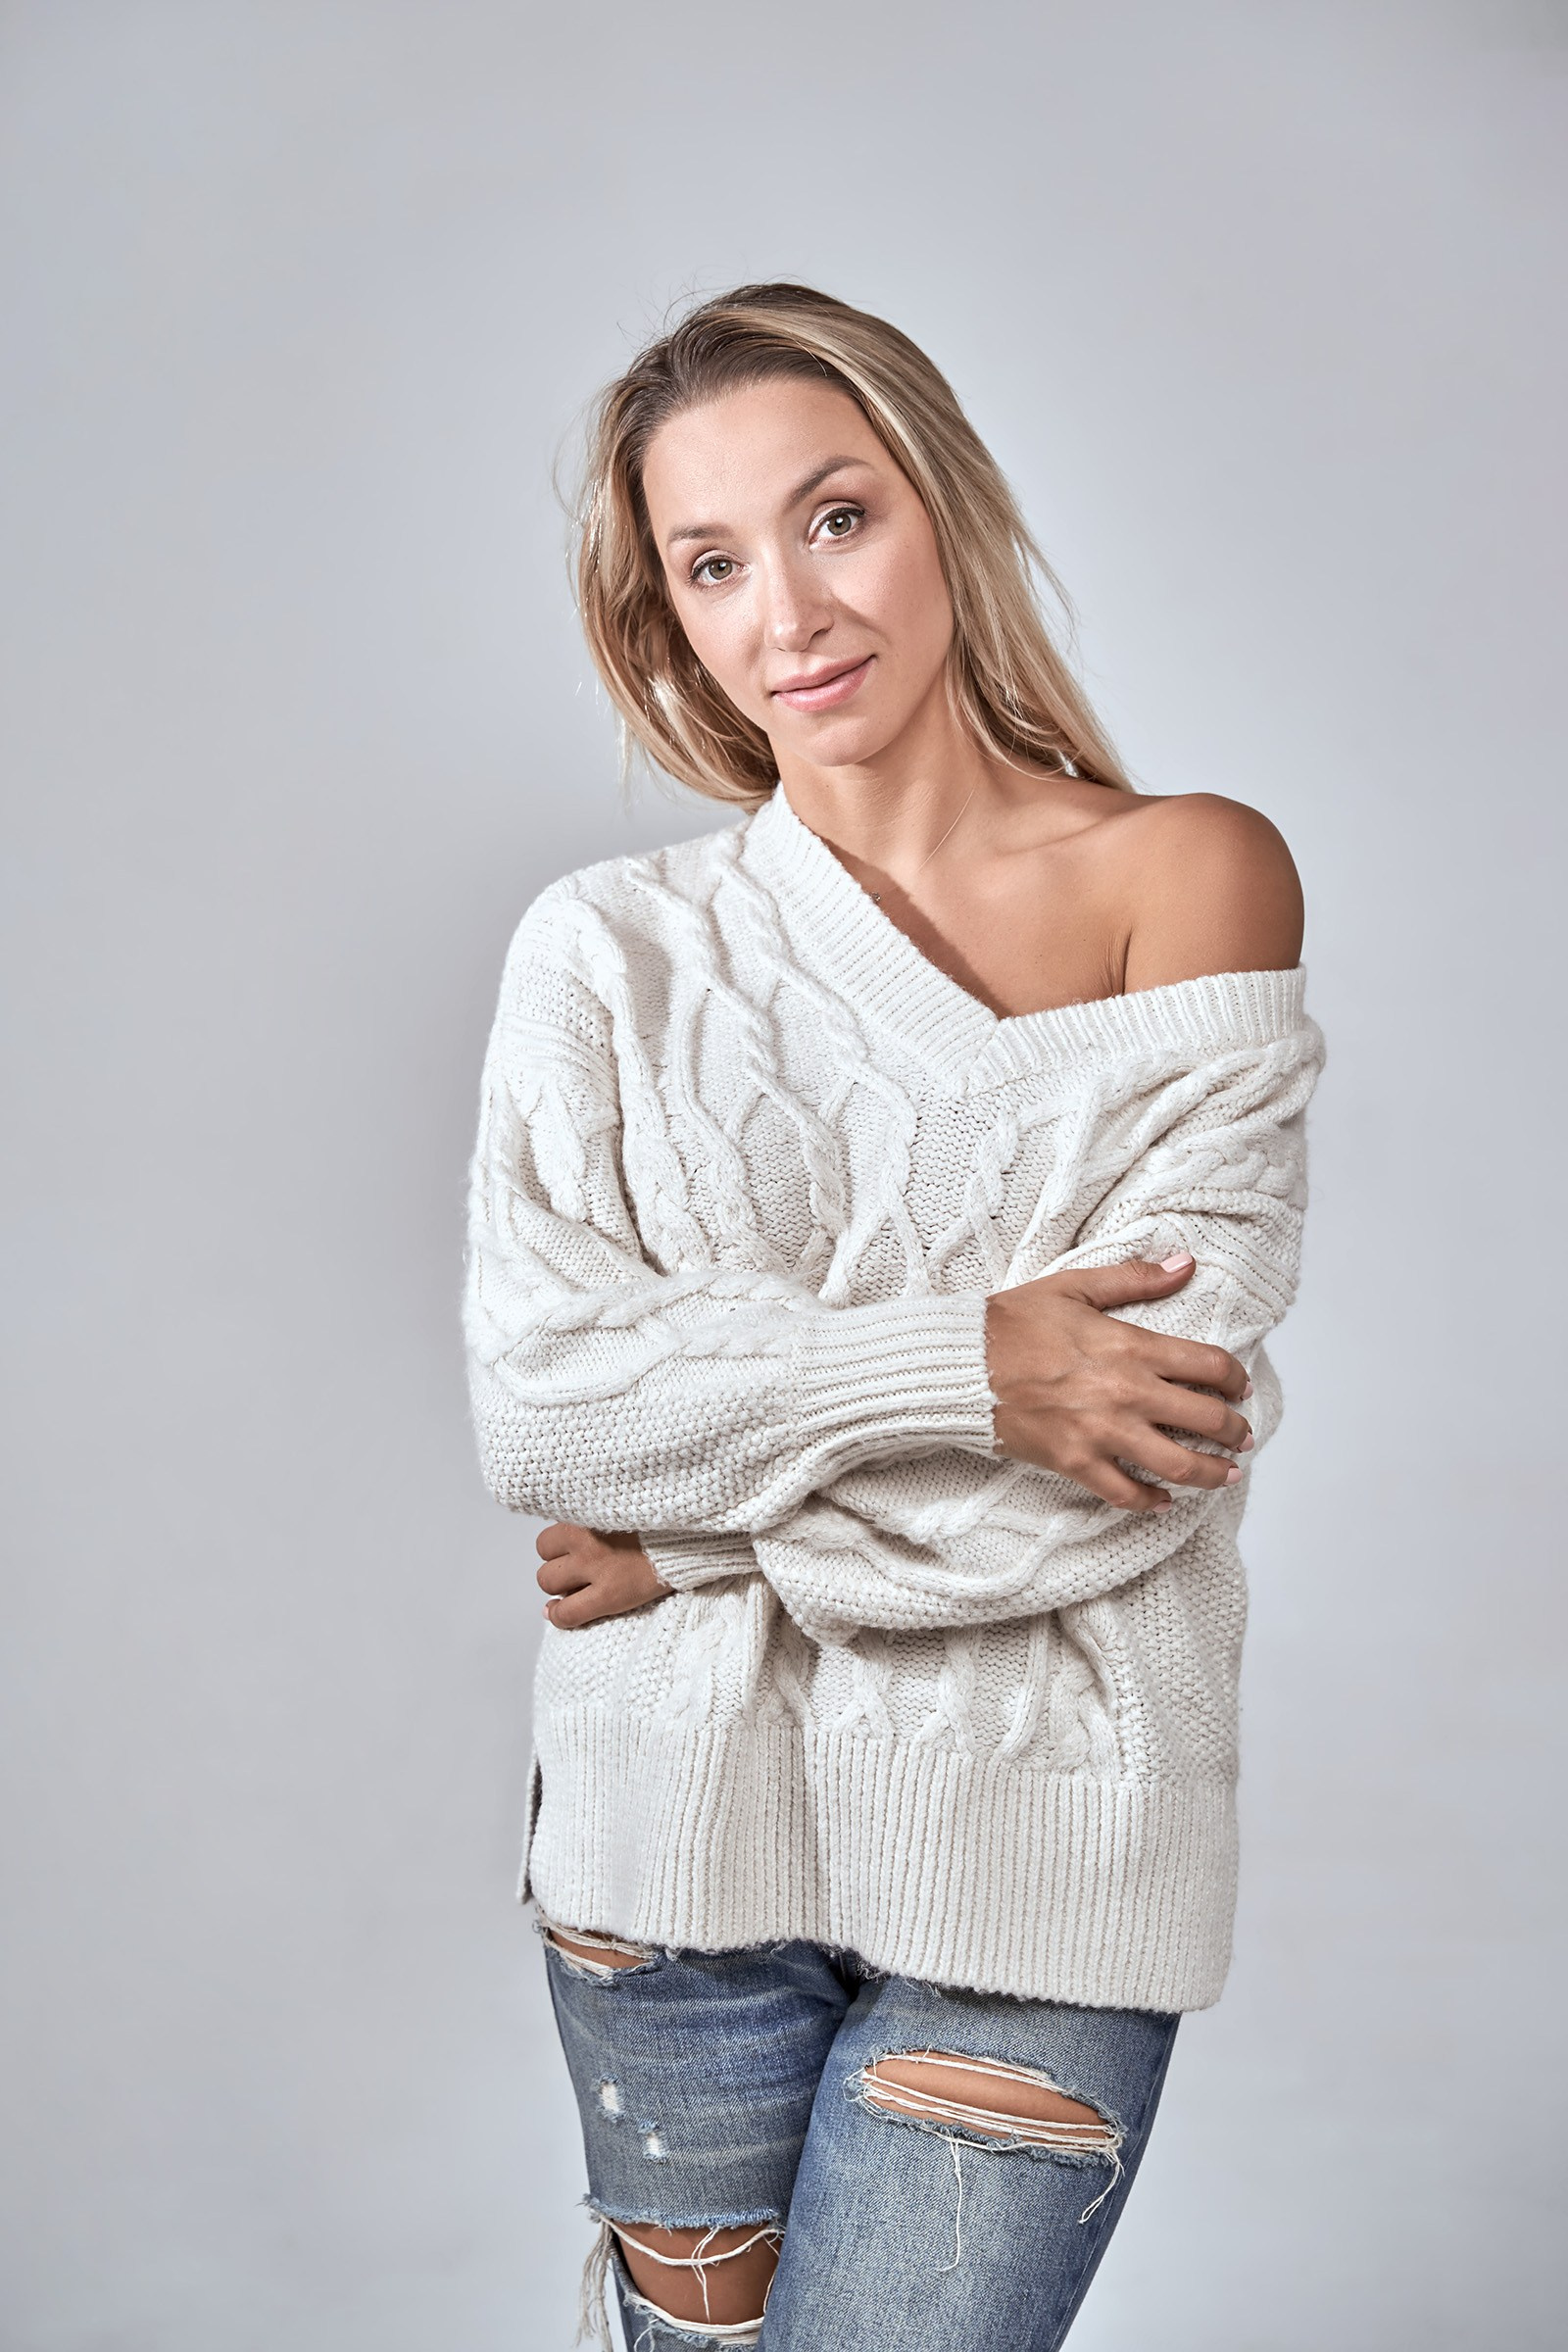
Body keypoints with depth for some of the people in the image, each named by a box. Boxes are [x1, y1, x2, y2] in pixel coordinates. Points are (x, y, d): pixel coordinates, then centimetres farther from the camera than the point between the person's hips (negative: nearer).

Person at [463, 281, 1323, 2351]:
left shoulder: (1191, 875, -3)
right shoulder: (609, 952, 3)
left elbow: (1177, 1404, -11)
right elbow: (536, 1400, -7)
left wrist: (704, 1527, -10)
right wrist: (959, 1368, -18)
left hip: (1045, 1844, -2)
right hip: (681, 1817, 2)